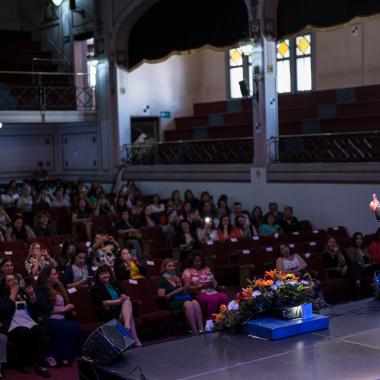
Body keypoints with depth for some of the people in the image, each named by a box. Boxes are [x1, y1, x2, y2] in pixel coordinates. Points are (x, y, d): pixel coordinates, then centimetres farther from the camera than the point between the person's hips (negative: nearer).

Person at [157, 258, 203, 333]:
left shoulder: (177, 279, 24)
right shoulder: (162, 281, 5)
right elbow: (162, 297, -4)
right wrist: (174, 292, -13)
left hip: (182, 299, 6)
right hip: (171, 303, -5)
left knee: (195, 302, -28)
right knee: (188, 304, -35)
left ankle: (201, 329, -38)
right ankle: (194, 331, -39)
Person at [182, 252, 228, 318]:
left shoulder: (207, 269, 20)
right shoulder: (187, 272, 4)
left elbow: (215, 282, 20)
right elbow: (188, 288, -5)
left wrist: (213, 284, -4)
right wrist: (201, 286, -17)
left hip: (212, 292, 5)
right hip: (199, 295, -5)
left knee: (224, 297, -28)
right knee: (214, 299, -35)